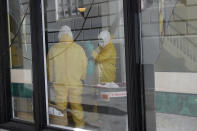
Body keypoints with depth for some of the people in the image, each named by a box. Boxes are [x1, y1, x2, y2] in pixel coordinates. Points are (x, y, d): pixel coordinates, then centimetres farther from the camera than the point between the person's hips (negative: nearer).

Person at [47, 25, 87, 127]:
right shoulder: (78, 49, -5)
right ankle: (79, 125, 16)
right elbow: (84, 65, 2)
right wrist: (82, 78, 16)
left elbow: (50, 66, 5)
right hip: (75, 82, 0)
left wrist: (52, 79, 18)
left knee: (60, 105, 8)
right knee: (76, 104, 9)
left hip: (59, 82, 0)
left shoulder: (53, 49, -3)